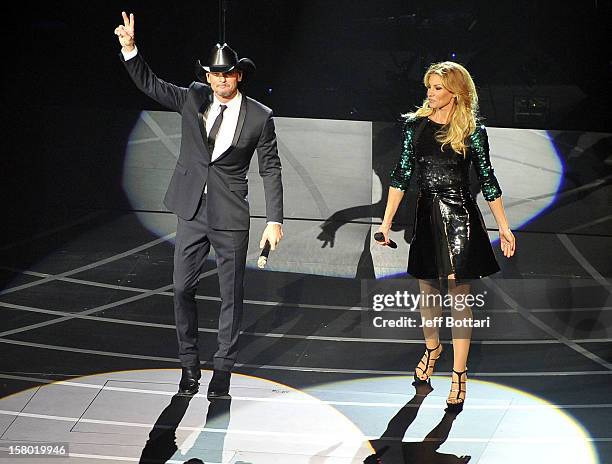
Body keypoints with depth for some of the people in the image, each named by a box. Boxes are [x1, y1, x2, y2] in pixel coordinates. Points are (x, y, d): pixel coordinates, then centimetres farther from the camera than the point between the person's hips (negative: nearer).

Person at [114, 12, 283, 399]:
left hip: (231, 219, -3)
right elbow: (150, 84, 5)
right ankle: (190, 364, 20)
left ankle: (223, 369, 17)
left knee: (231, 294, 5)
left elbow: (271, 169, -3)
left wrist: (275, 220, -8)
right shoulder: (193, 98, 2)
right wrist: (129, 48, -10)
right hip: (192, 213, 3)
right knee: (183, 288, 6)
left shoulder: (259, 117, -6)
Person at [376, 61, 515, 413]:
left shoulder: (472, 131, -4)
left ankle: (459, 374, 2)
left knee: (459, 296, -3)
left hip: (460, 217, -3)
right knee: (427, 290, 15)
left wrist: (504, 227, 1)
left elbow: (487, 180, 1)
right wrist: (387, 221, 3)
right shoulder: (415, 124, 4)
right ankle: (432, 348, 41)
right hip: (427, 215, 4)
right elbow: (402, 174, 6)